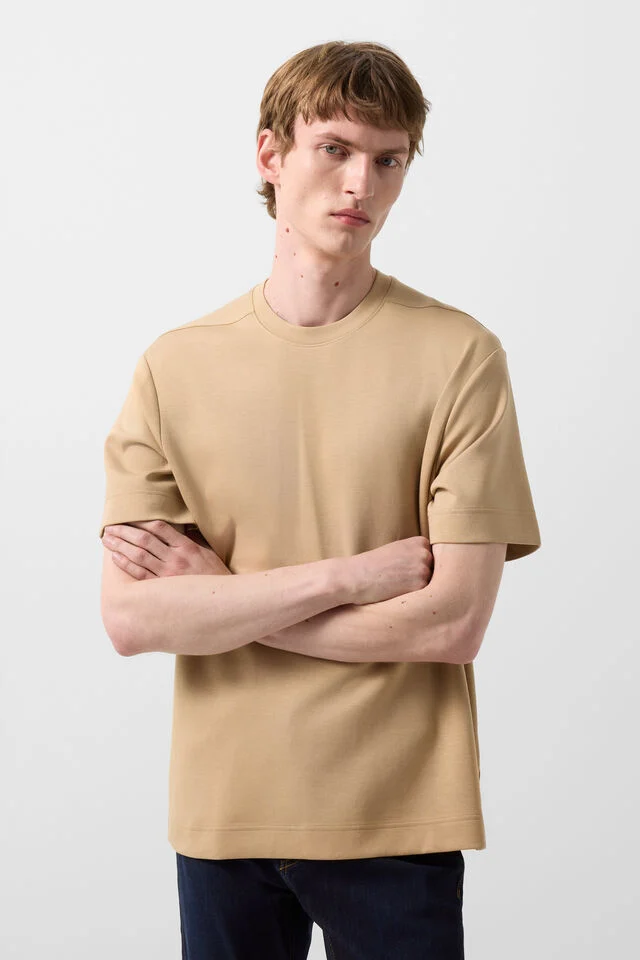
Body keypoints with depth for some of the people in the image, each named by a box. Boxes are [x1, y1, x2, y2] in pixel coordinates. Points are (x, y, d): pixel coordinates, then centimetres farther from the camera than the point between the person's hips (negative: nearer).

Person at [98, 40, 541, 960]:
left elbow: (453, 624, -13)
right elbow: (131, 618, -9)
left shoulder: (458, 355, -7)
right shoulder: (175, 366, -1)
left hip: (395, 818, -2)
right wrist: (349, 576, -16)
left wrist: (219, 595, -10)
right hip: (222, 809, 2)